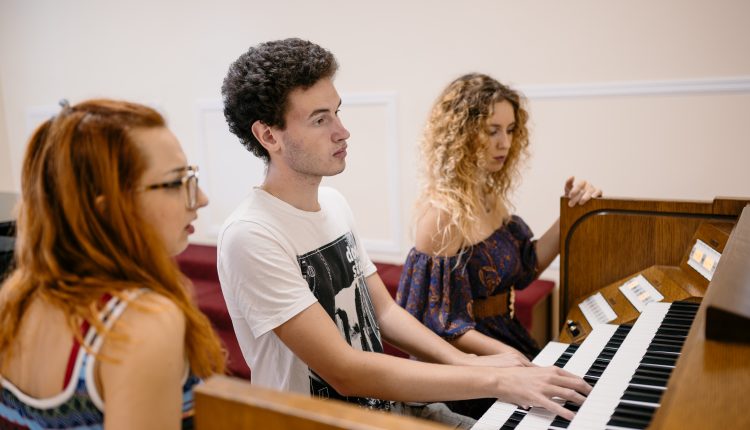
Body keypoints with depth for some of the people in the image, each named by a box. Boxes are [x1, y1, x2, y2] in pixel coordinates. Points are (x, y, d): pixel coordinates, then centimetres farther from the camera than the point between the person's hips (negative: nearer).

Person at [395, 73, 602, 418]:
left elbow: (526, 267, 11)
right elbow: (441, 322, -20)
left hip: (506, 334, 8)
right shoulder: (443, 213, -23)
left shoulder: (491, 195, 3)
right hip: (471, 358, -8)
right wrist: (509, 356, -28)